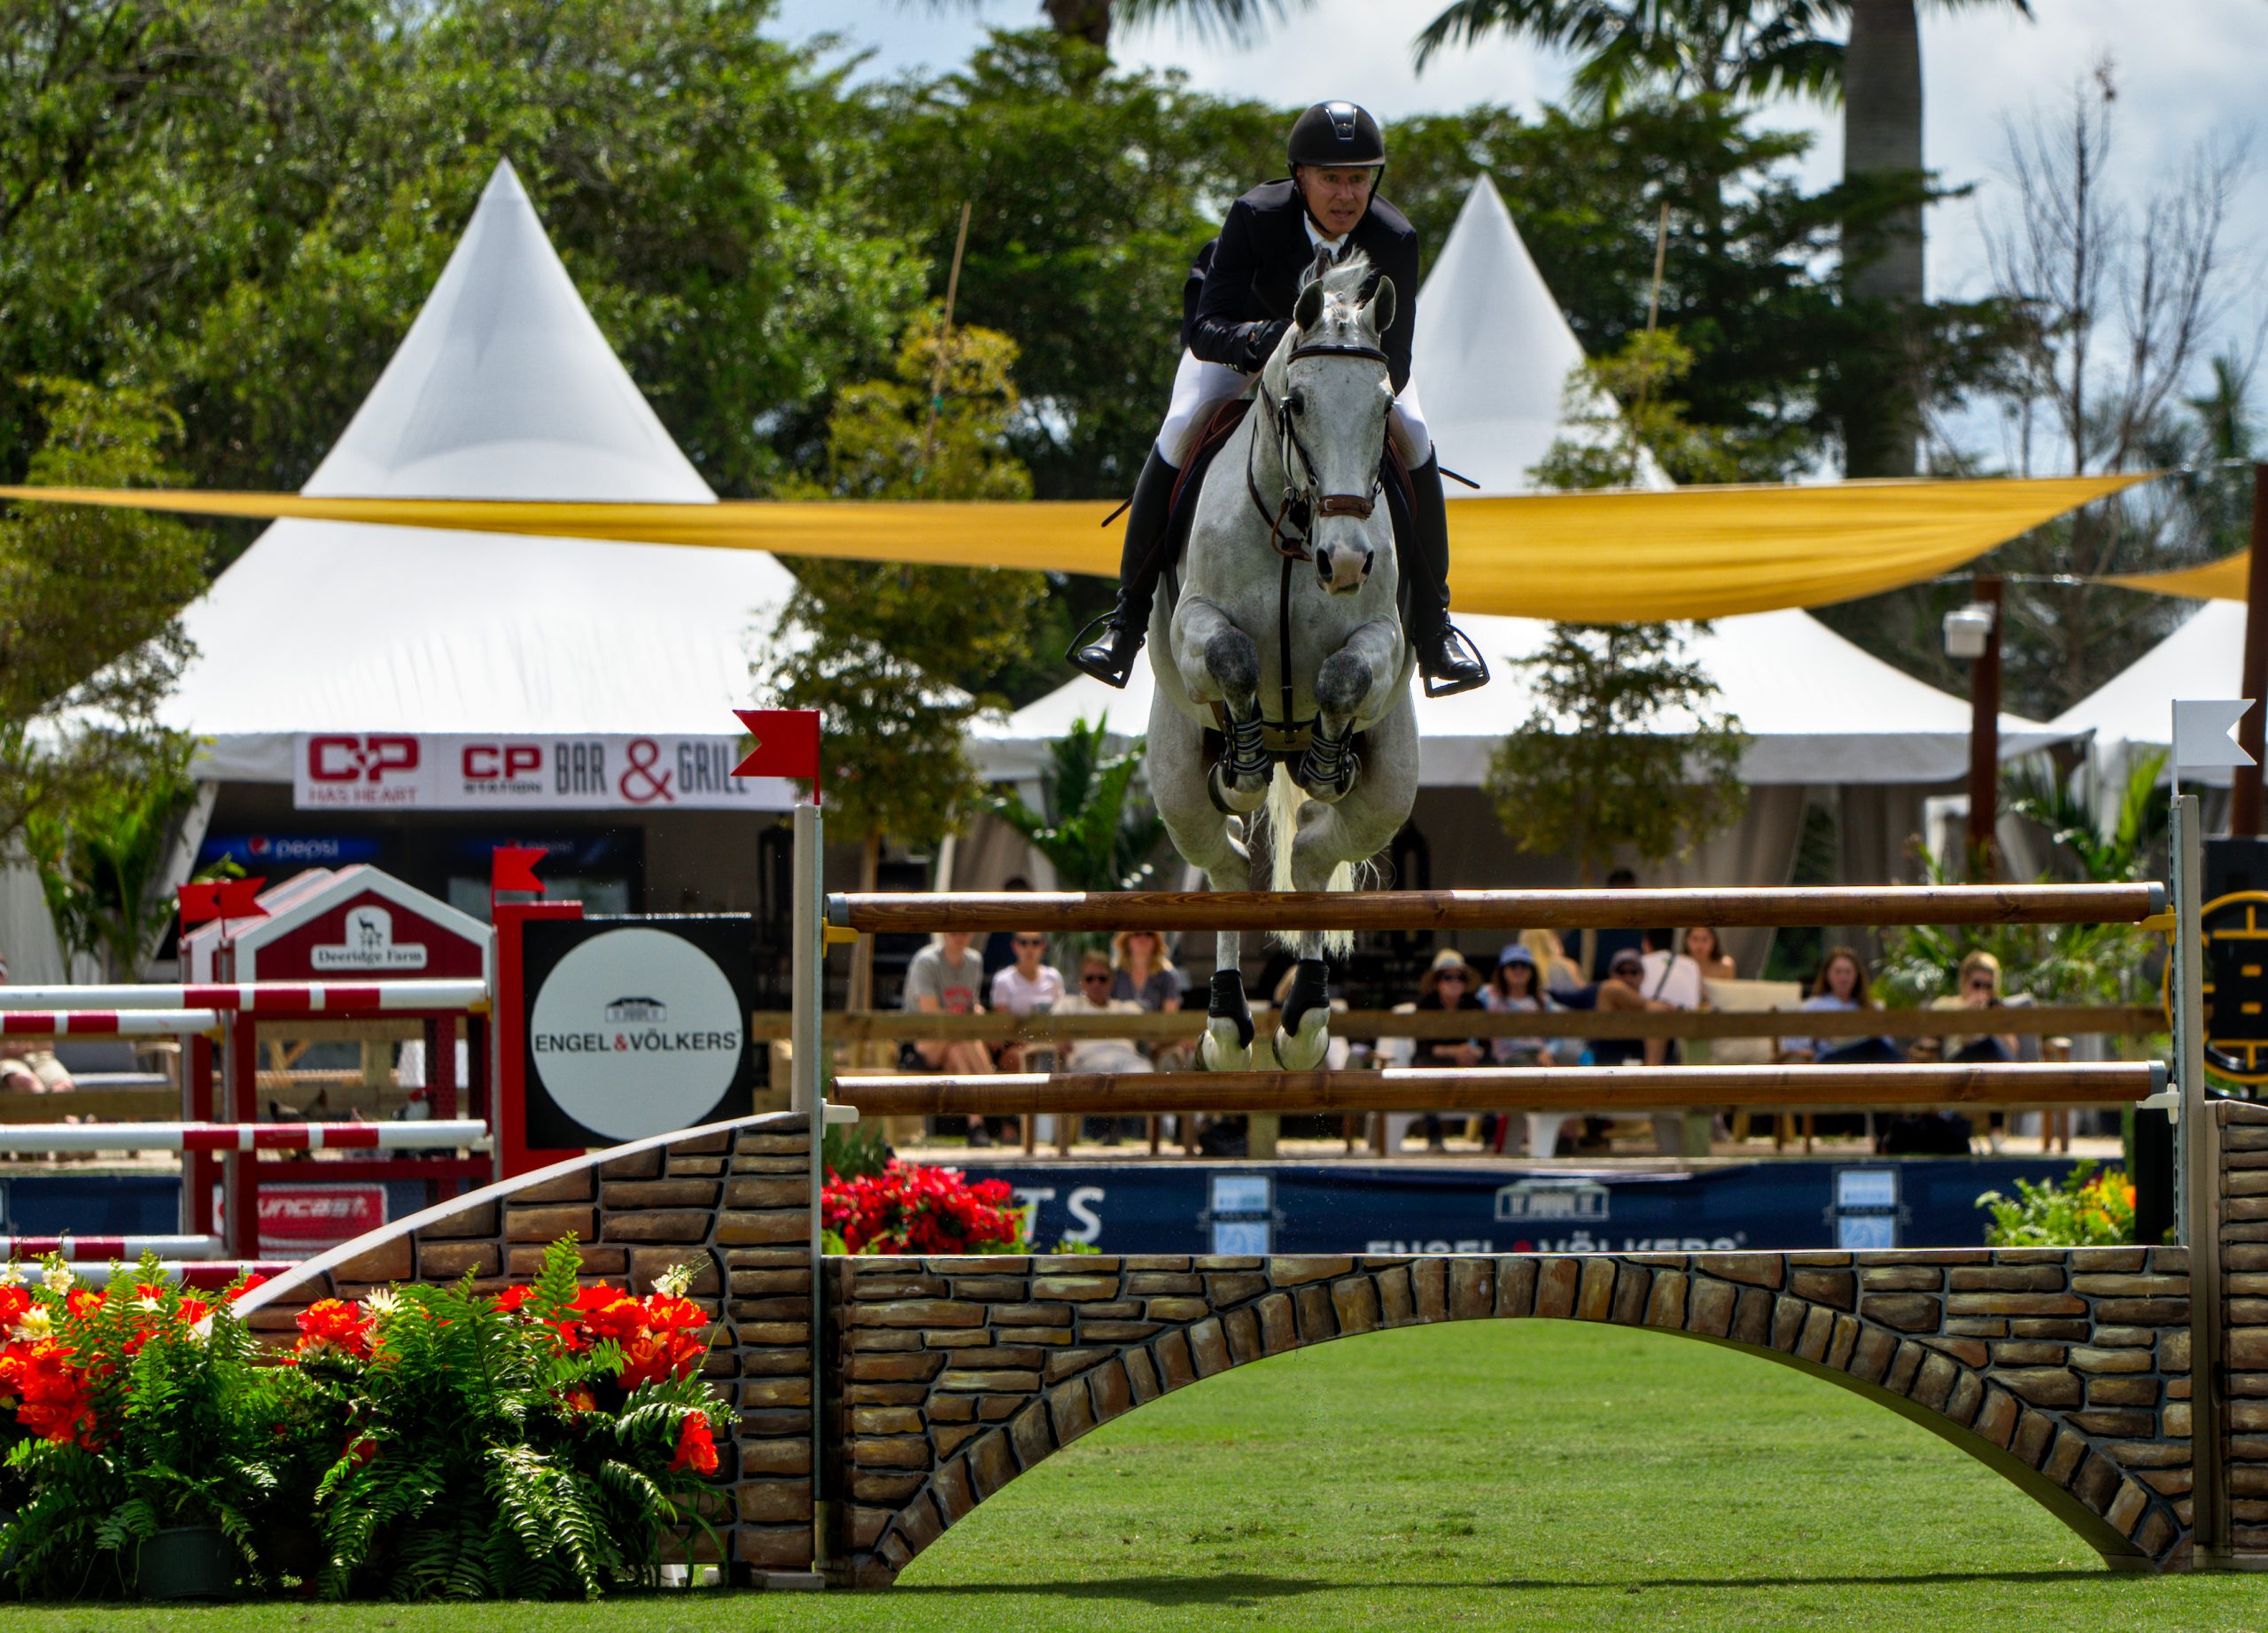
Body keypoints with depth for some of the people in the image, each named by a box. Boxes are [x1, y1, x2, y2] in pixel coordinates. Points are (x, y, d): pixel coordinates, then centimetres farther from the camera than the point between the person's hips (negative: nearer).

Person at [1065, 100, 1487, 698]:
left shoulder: (1395, 239, -33)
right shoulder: (1255, 217, -36)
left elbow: (1395, 362, -31)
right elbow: (1206, 330, -38)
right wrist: (1255, 340, -60)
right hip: (1246, 326, -1)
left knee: (1414, 438, -20)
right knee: (1180, 431, -23)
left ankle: (1432, 623, -4)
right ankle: (1128, 616, -11)